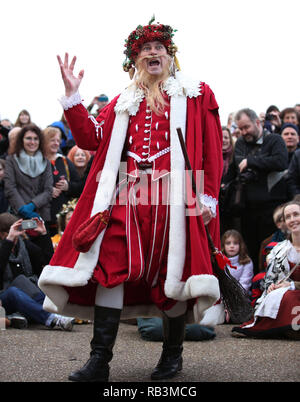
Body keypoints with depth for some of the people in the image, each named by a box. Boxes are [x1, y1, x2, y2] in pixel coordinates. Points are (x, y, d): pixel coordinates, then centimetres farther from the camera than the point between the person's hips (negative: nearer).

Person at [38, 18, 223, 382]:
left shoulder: (196, 96, 12)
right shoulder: (123, 103, 21)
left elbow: (212, 150, 5)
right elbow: (91, 138, 12)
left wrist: (207, 197, -5)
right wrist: (72, 96, 4)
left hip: (173, 198, -2)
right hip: (125, 197, 3)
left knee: (172, 271, 0)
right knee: (112, 267, -8)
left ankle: (172, 355, 18)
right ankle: (99, 361, -6)